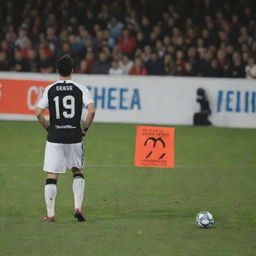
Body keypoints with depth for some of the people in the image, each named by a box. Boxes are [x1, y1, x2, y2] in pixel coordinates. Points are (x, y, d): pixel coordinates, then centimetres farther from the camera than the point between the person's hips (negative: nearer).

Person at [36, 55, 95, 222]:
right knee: (78, 172, 18)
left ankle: (50, 214, 0)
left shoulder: (50, 90, 1)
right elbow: (92, 110, -12)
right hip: (74, 138, 0)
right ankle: (78, 207, 6)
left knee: (52, 176, 3)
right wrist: (85, 128, 2)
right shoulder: (80, 89, -1)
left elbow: (39, 114, -5)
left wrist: (48, 128, 11)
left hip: (54, 138, 0)